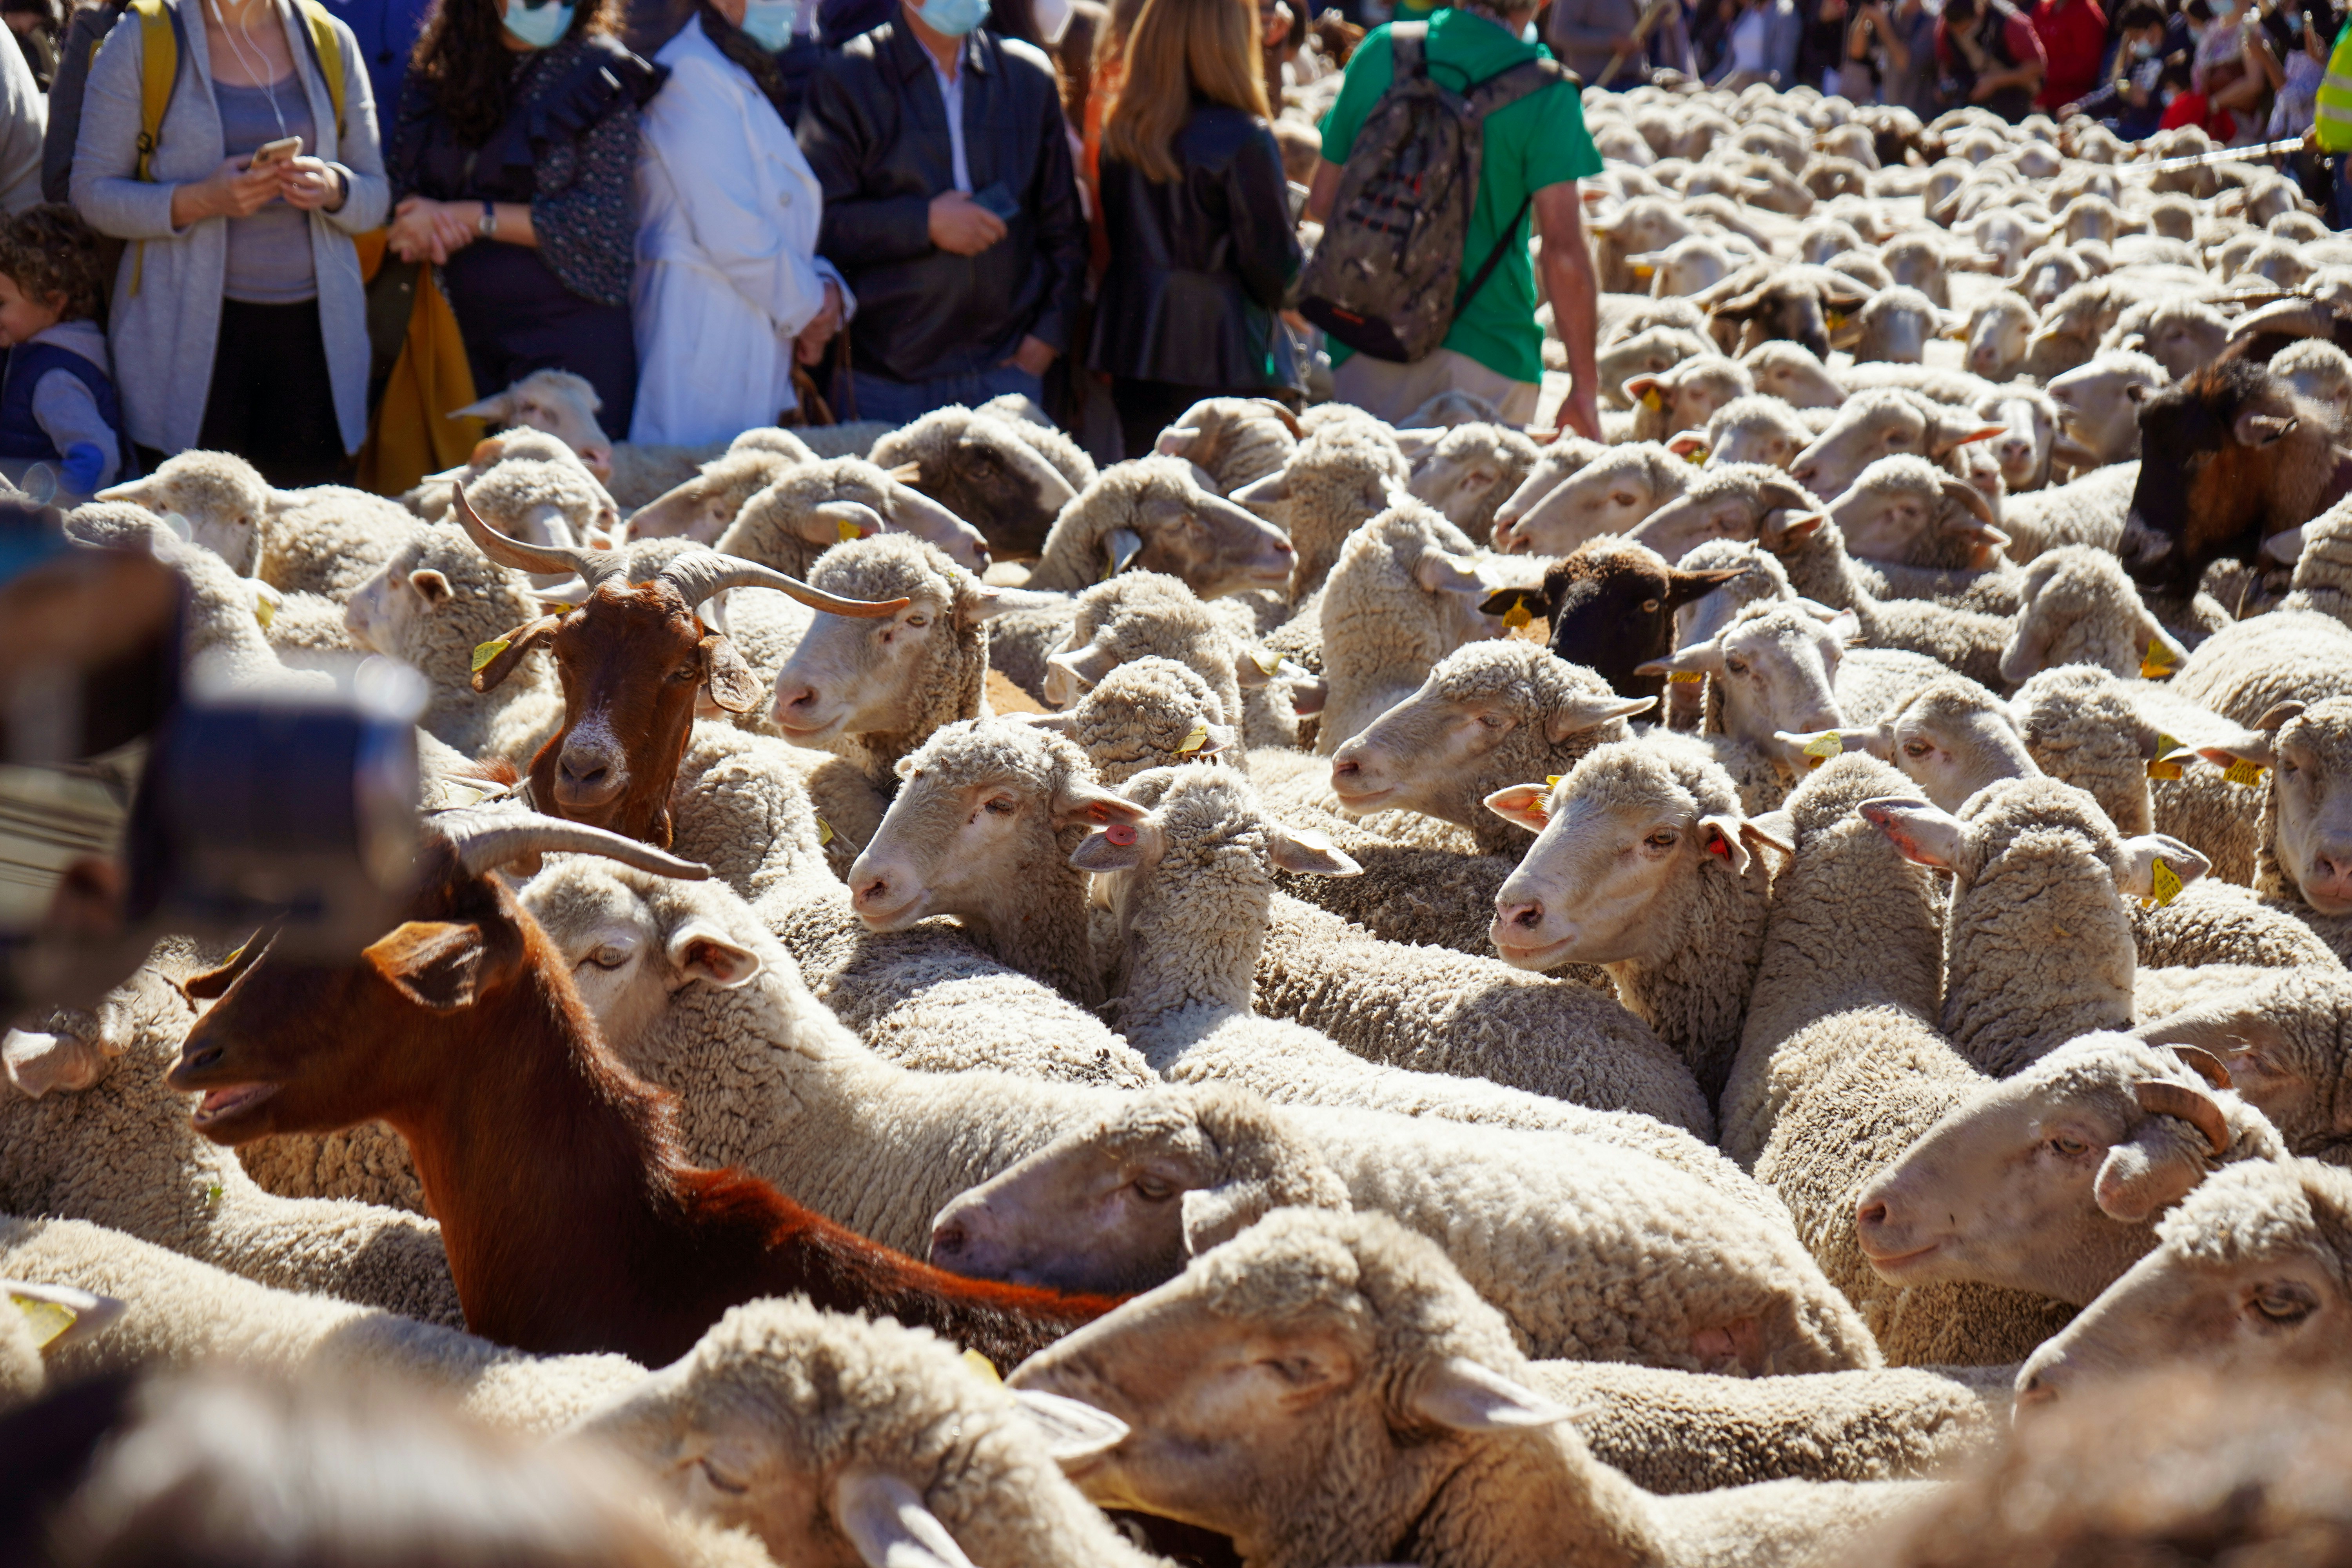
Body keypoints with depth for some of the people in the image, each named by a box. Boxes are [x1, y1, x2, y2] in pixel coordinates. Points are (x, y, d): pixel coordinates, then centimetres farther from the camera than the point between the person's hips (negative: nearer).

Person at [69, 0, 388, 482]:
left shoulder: (331, 40, 11)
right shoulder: (140, 40, 3)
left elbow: (377, 197, 14)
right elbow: (92, 192, 0)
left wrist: (333, 188, -10)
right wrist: (200, 200, -16)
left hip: (310, 329, 2)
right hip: (190, 329, -2)